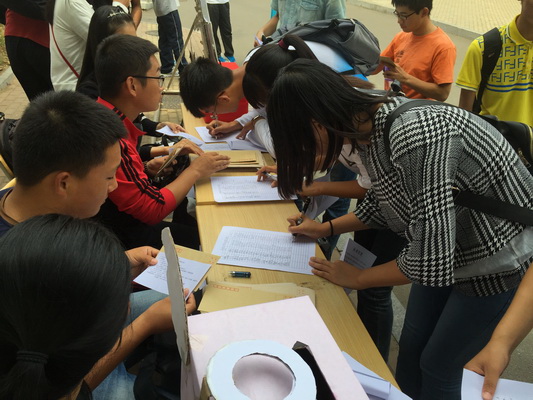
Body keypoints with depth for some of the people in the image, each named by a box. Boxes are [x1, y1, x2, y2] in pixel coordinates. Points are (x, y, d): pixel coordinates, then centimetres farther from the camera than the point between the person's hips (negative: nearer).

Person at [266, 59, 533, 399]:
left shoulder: (416, 138, -37)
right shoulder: (368, 127, -10)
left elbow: (430, 260, -31)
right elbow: (386, 201, 8)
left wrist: (357, 278, -16)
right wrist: (326, 229, 9)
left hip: (500, 257, -6)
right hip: (447, 249, 7)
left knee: (438, 365, 12)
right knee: (410, 351, 17)